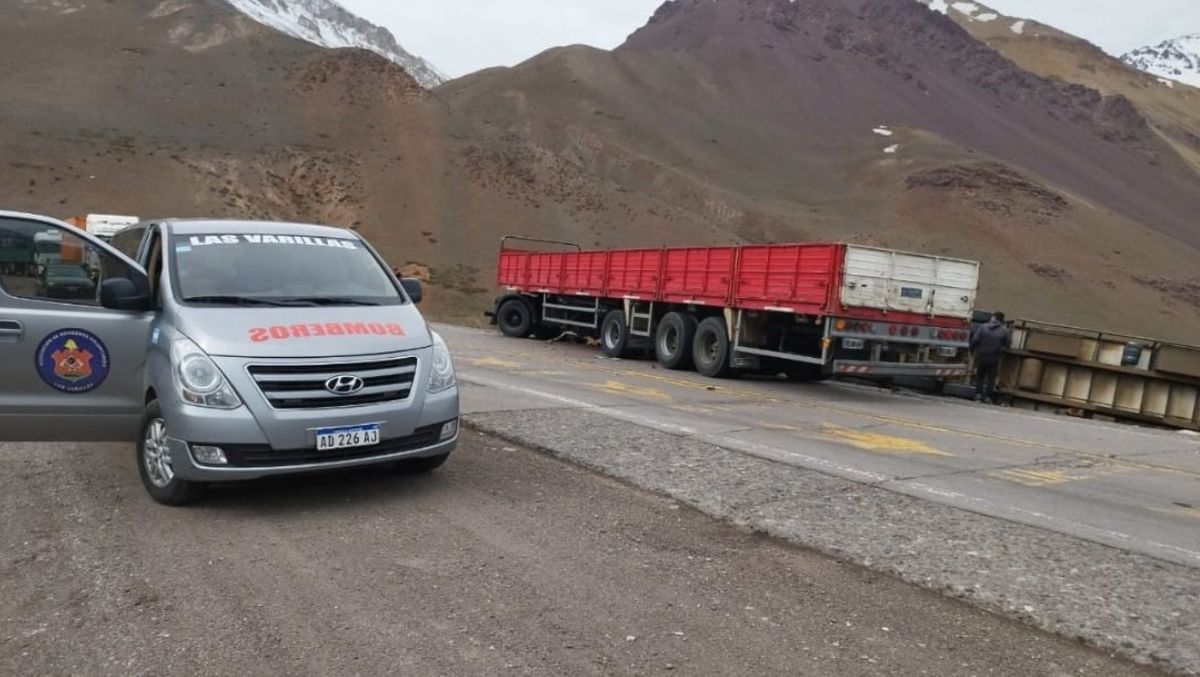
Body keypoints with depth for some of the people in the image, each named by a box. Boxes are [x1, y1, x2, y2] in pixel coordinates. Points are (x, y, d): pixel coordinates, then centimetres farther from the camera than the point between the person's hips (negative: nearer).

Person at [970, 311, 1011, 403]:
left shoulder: (983, 327, -8)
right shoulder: (1003, 331, -7)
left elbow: (974, 340, -11)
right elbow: (1008, 345, -1)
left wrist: (972, 350, 5)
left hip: (981, 357, 0)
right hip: (994, 359, 0)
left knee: (980, 376, 16)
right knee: (991, 378, 11)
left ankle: (978, 394, 11)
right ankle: (987, 396, 9)